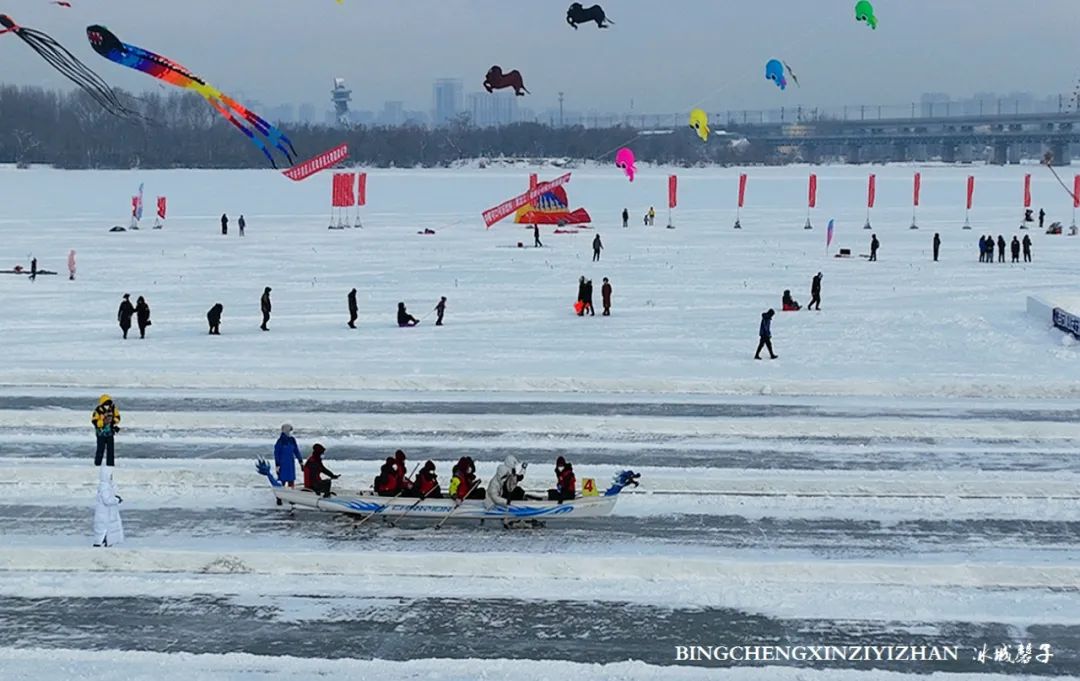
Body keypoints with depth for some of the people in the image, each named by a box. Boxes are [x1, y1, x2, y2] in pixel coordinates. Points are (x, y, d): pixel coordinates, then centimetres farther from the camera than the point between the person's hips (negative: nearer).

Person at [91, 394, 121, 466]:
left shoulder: (113, 408, -2)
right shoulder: (98, 410, -17)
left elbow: (117, 417, 8)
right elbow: (94, 421, -18)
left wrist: (114, 421, -12)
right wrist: (103, 422, -26)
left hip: (110, 433, 5)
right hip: (101, 433, -5)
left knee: (111, 449, 8)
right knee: (100, 449, -4)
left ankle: (110, 464, 16)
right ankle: (97, 464, 7)